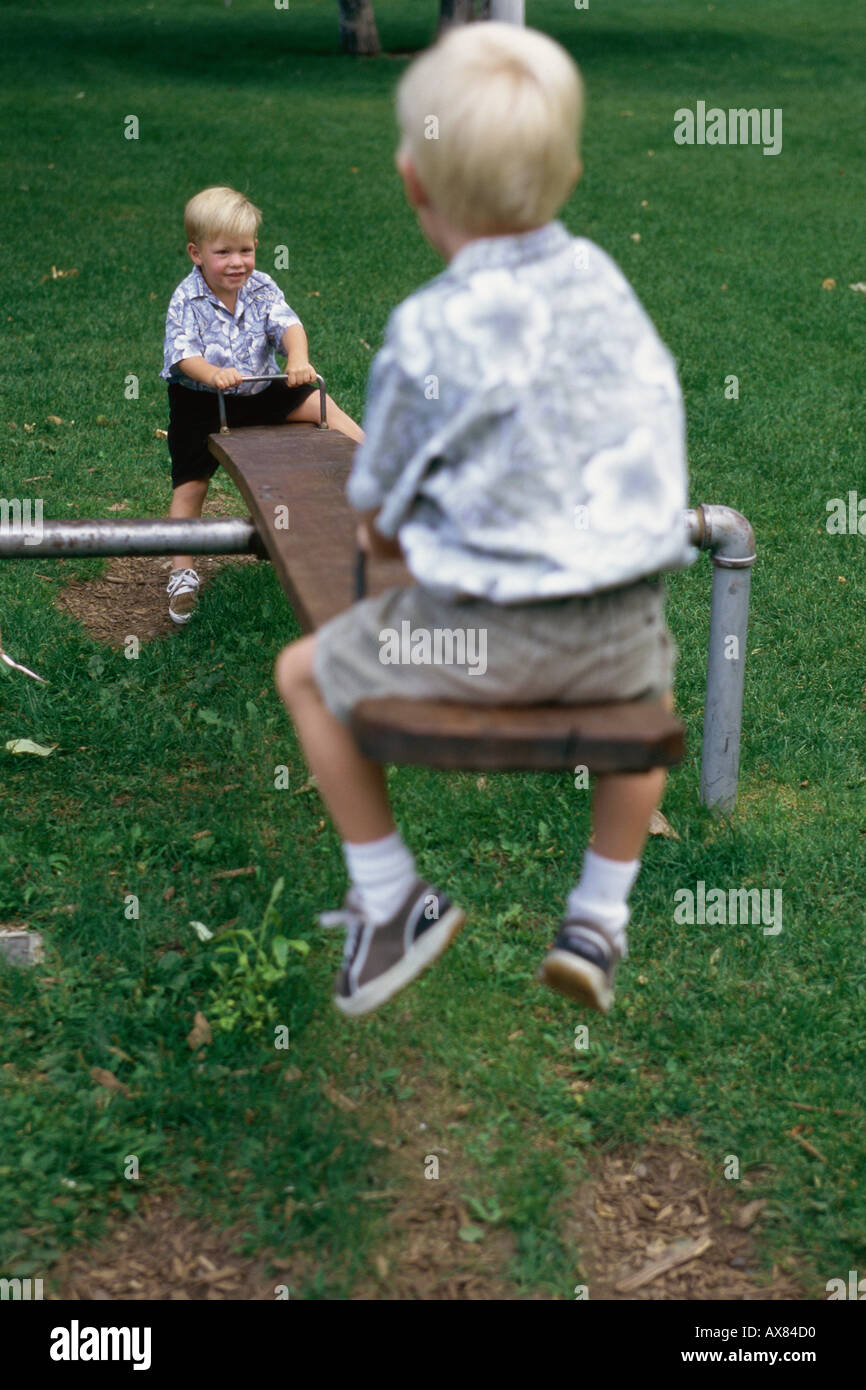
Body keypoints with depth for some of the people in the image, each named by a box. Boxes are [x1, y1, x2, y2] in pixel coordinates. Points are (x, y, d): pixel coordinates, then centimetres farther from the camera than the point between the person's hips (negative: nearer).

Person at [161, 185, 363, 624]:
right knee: (190, 484, -2)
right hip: (201, 403, -3)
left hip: (260, 392, 3)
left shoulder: (261, 288, -8)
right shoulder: (186, 300, -18)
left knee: (319, 403, -9)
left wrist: (298, 360, -43)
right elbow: (182, 353, -28)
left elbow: (289, 325, -21)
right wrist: (213, 374, -49)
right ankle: (182, 574, 1)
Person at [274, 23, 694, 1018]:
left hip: (487, 636, -5)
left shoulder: (428, 334, -13)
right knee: (651, 686, 38)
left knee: (306, 673, 18)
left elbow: (379, 517, -4)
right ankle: (599, 918, 34)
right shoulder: (601, 278, 4)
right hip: (624, 625, 5)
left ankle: (388, 900, 24)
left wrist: (393, 529, 21)